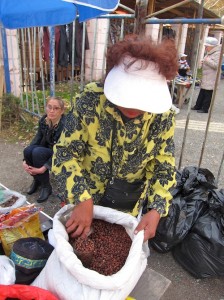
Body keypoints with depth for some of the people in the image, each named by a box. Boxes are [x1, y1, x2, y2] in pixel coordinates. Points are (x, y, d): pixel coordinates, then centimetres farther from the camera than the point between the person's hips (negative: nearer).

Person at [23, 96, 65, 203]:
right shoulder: (43, 120, -9)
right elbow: (37, 139, -7)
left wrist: (45, 167, -33)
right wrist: (25, 160, -19)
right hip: (48, 150, 6)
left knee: (37, 152, -30)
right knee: (28, 150, -22)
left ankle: (46, 186, -11)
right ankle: (36, 179, 5)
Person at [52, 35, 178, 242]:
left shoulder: (163, 116, -19)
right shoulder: (90, 100, -25)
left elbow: (164, 167, -9)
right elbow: (65, 153, -20)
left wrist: (156, 210, -22)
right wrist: (83, 199, -29)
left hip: (131, 206, 1)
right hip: (87, 198, 0)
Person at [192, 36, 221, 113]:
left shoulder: (217, 54, -14)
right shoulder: (209, 53, 15)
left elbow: (216, 65, -23)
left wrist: (207, 61, -24)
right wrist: (203, 62, 9)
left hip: (211, 79, -10)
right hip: (205, 77, 10)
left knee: (208, 94, -4)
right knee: (202, 92, 14)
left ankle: (205, 109, 3)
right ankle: (198, 106, 22)